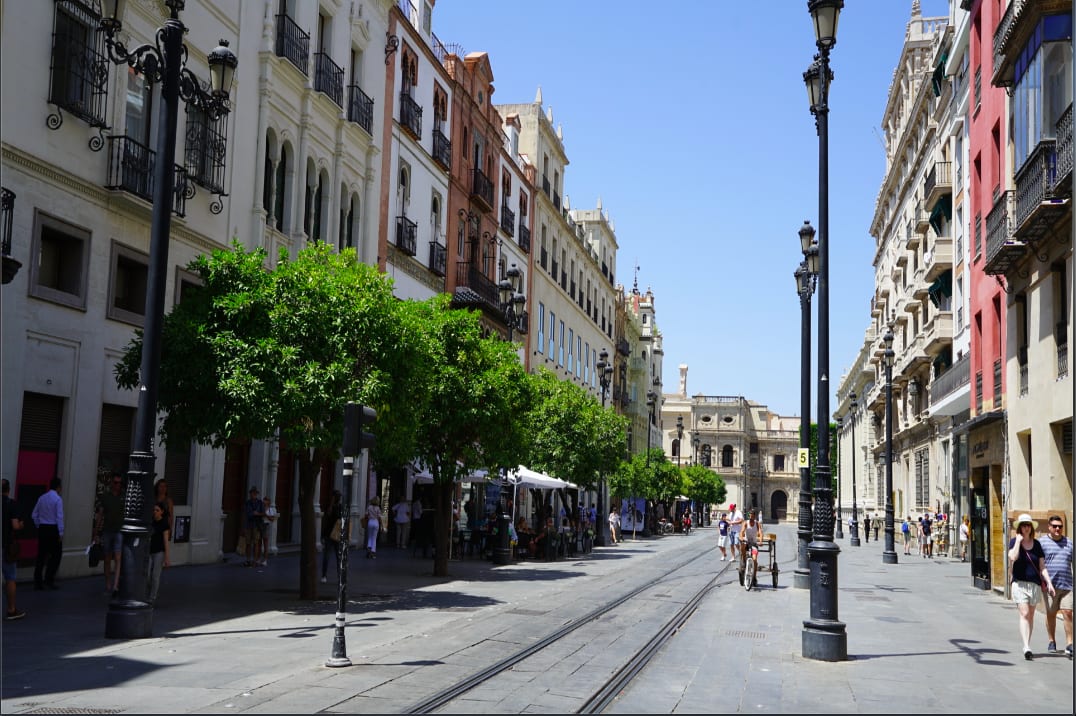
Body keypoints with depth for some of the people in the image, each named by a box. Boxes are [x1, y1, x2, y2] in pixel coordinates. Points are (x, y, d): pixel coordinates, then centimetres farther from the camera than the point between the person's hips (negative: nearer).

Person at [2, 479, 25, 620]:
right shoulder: (11, 504, -12)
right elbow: (15, 526, -17)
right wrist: (21, 525, 4)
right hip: (7, 546, -4)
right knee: (10, 579, 6)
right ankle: (11, 610, 10)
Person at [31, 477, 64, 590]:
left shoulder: (42, 498, 8)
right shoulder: (58, 499, -11)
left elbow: (34, 515, 12)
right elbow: (59, 517, -15)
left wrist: (39, 526, 19)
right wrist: (61, 533, -11)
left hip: (42, 529, 6)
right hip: (53, 529, -6)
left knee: (41, 555, 9)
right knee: (56, 555, 3)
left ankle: (38, 582, 10)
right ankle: (49, 579, -4)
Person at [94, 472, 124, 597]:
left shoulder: (124, 497, 3)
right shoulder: (104, 497, 6)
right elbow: (99, 516, 7)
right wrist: (96, 533, 3)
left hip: (119, 531, -2)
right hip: (107, 531, 2)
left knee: (118, 559, -12)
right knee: (108, 559, 10)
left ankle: (115, 587, -19)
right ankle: (108, 585, 19)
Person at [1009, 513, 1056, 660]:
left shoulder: (1036, 544, 8)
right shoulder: (1014, 541, 0)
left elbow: (1042, 566, 9)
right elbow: (1013, 557, -19)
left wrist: (1049, 583, 2)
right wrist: (1019, 540, -13)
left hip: (1035, 583, 3)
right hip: (1020, 582, -3)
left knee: (1031, 616, 9)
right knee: (1024, 614, -14)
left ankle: (1027, 645, 19)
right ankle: (1027, 648, -21)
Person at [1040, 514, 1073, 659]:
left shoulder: (1069, 543, 13)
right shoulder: (1042, 543, 2)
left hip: (1067, 585, 2)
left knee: (1068, 613, -7)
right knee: (1050, 614, 6)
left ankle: (1069, 645, -6)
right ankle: (1052, 641, 21)